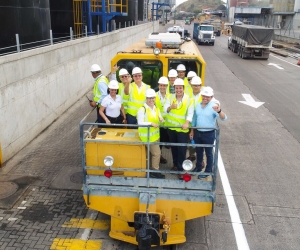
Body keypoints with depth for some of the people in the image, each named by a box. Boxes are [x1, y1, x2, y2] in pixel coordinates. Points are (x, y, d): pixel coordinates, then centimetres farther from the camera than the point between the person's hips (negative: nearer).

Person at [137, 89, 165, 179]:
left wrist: (161, 119, -9)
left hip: (155, 135, 8)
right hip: (147, 136, -8)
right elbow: (140, 123, -20)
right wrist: (151, 123, -31)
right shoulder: (142, 109, -16)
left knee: (153, 153, 17)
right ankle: (155, 171, 11)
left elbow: (159, 118, 15)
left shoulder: (156, 109, 9)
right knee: (157, 153, -5)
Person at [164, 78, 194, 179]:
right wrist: (170, 107, -32)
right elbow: (165, 109, -9)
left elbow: (190, 113, -17)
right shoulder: (171, 97, 0)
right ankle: (175, 164, 35)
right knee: (174, 147, 17)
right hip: (171, 127, 4)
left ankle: (181, 169, 10)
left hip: (182, 129, -3)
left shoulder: (189, 99, -10)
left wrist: (187, 123, -34)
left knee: (182, 149, -1)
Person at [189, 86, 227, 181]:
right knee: (198, 152, 21)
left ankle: (208, 171, 25)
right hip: (197, 132, 5)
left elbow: (224, 118, -29)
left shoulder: (214, 106, -16)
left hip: (209, 134, -5)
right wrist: (192, 131, 14)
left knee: (208, 153, 9)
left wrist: (219, 111, -49)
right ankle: (198, 168, 40)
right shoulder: (197, 105, 1)